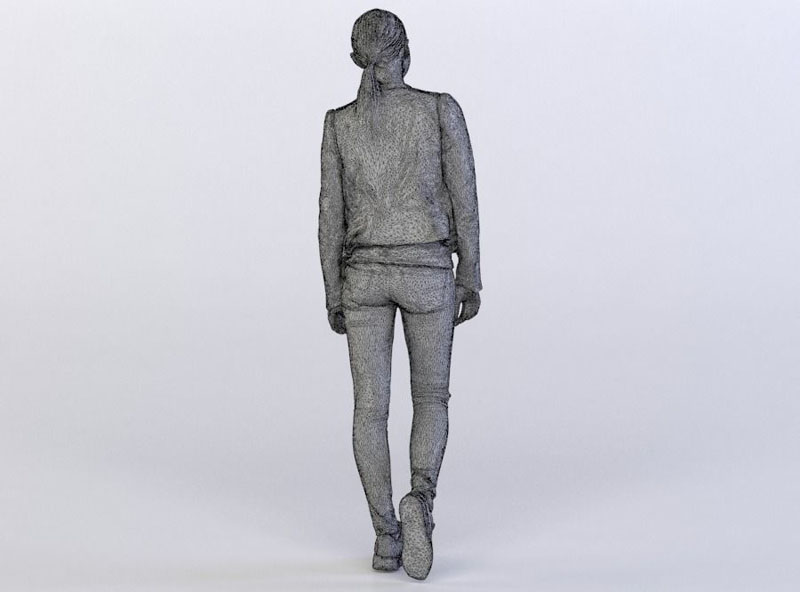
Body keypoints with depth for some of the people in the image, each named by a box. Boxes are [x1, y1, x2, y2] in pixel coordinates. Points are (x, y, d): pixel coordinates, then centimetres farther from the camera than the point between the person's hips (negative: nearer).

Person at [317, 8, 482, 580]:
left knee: (371, 407, 8)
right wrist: (472, 280, 3)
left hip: (364, 272, 1)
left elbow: (332, 215, 1)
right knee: (431, 398, 13)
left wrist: (333, 295, 9)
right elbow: (464, 200, -5)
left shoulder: (339, 123, -1)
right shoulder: (442, 109, -6)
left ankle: (386, 535, 5)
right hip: (427, 273, -1)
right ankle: (420, 501, -11)